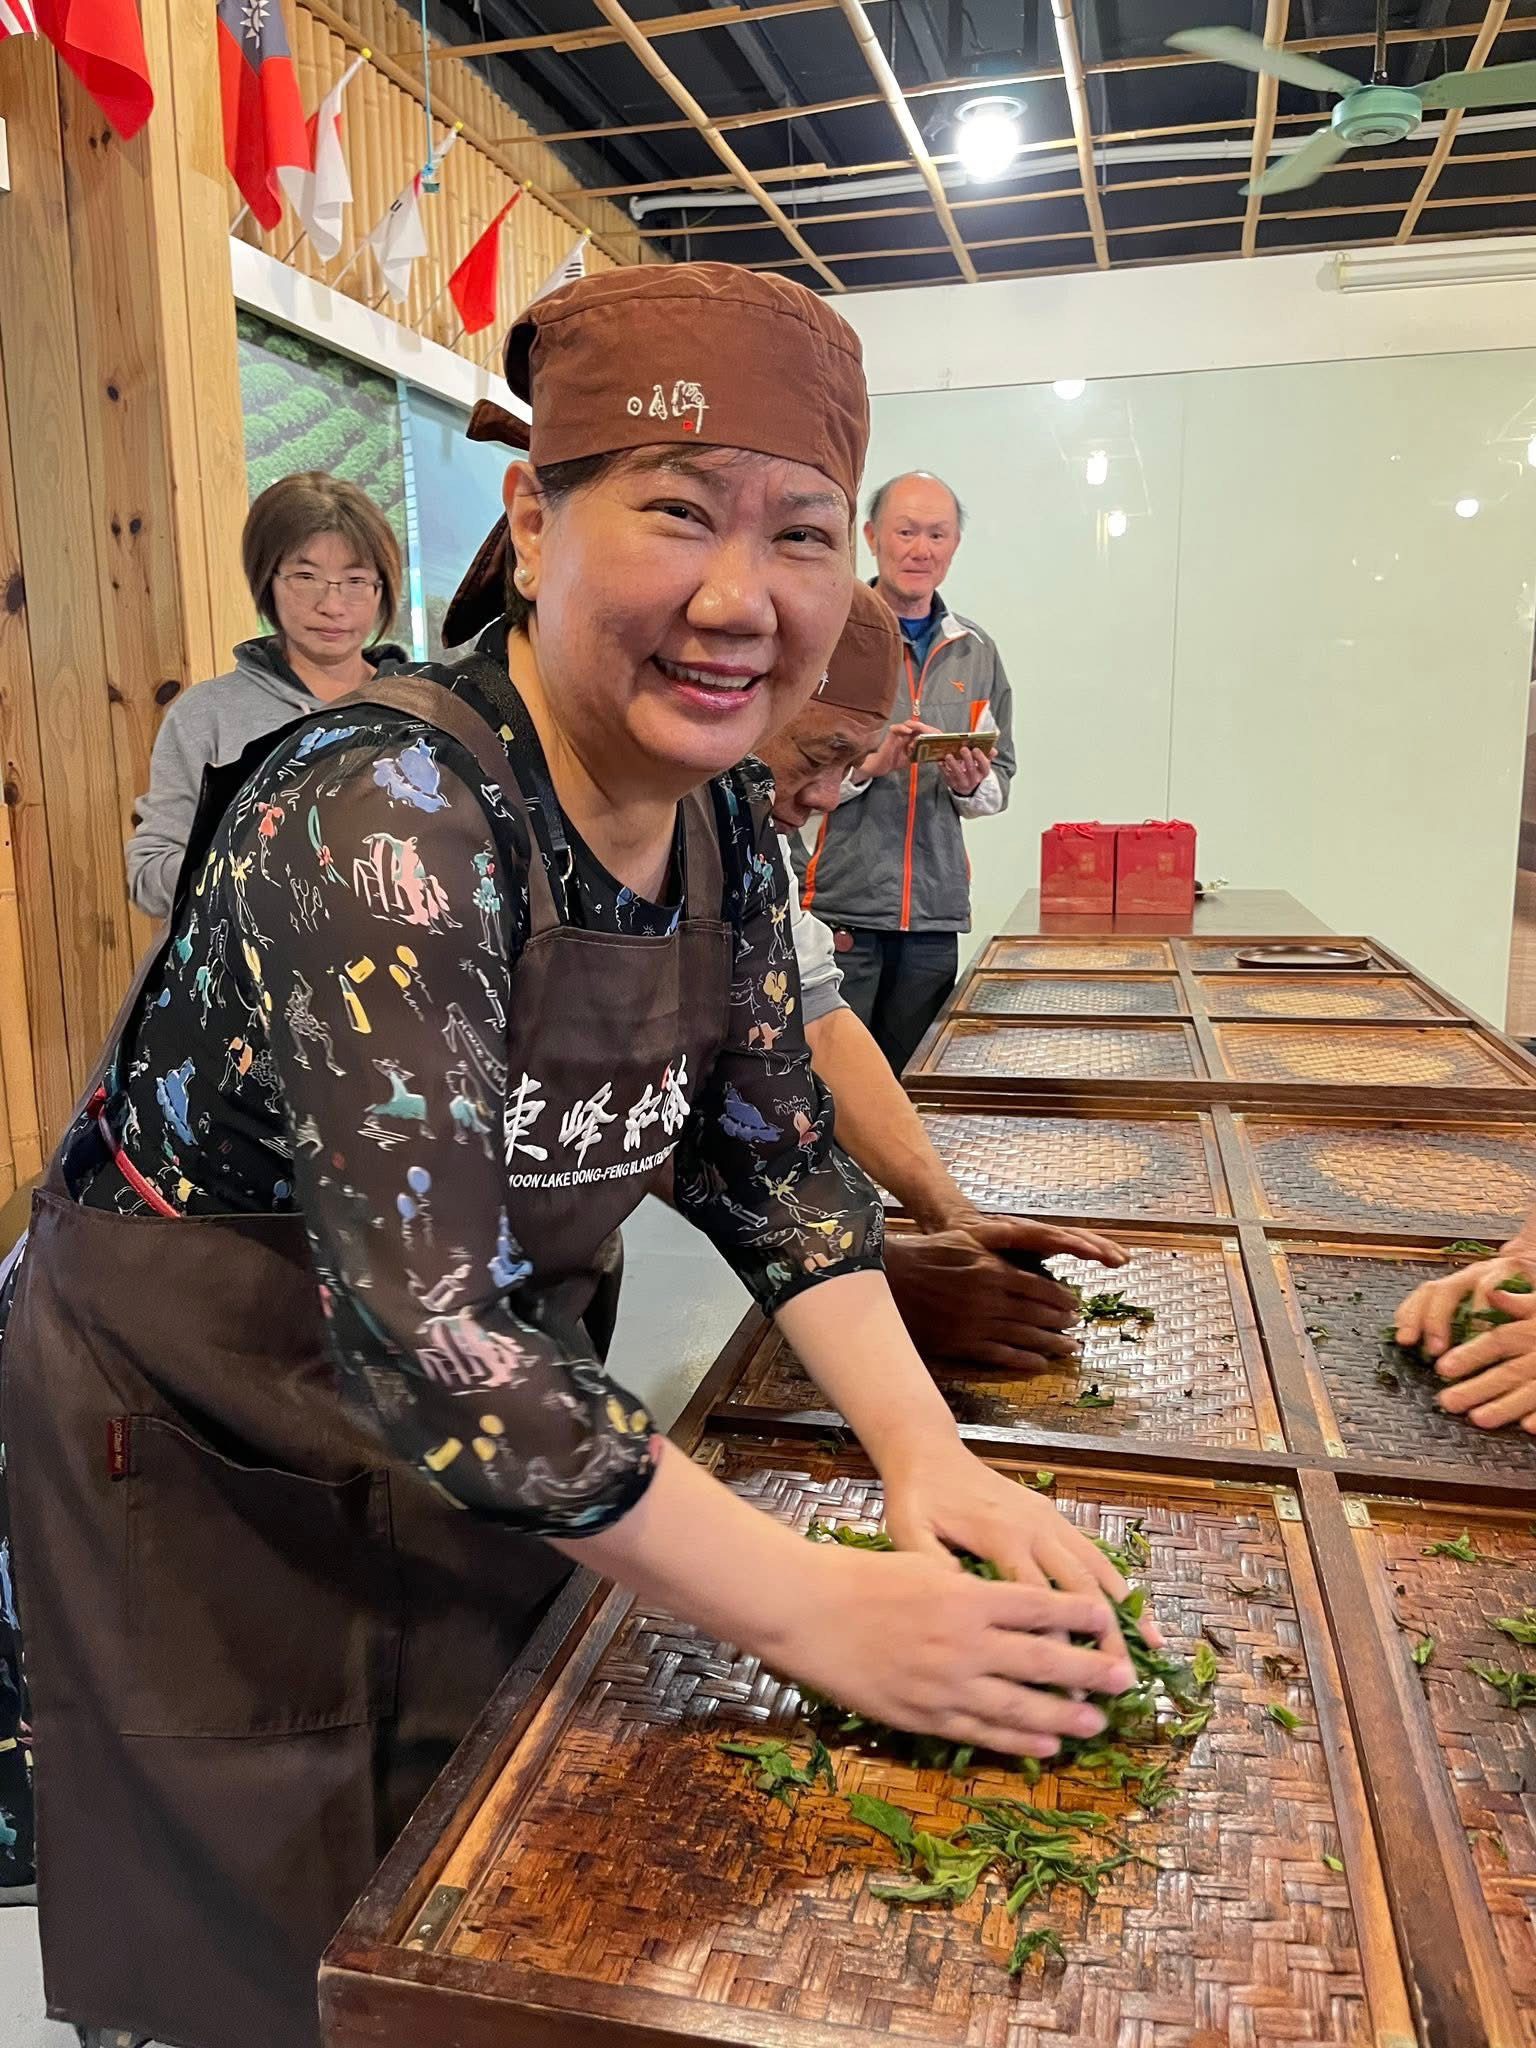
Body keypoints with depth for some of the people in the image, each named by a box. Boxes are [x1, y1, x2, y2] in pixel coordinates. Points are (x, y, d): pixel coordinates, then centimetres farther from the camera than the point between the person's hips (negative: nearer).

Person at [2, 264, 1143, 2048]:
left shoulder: (722, 823, -8)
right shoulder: (386, 814, -31)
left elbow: (771, 1159, 0)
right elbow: (426, 1333, -35)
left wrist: (923, 1450, -12)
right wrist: (828, 1616, -29)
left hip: (491, 1447, 6)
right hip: (201, 1449, -6)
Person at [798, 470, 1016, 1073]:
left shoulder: (975, 652, 14)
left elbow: (1001, 774, 18)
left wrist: (972, 785, -3)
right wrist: (867, 763, -19)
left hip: (935, 910, 5)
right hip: (838, 903, -4)